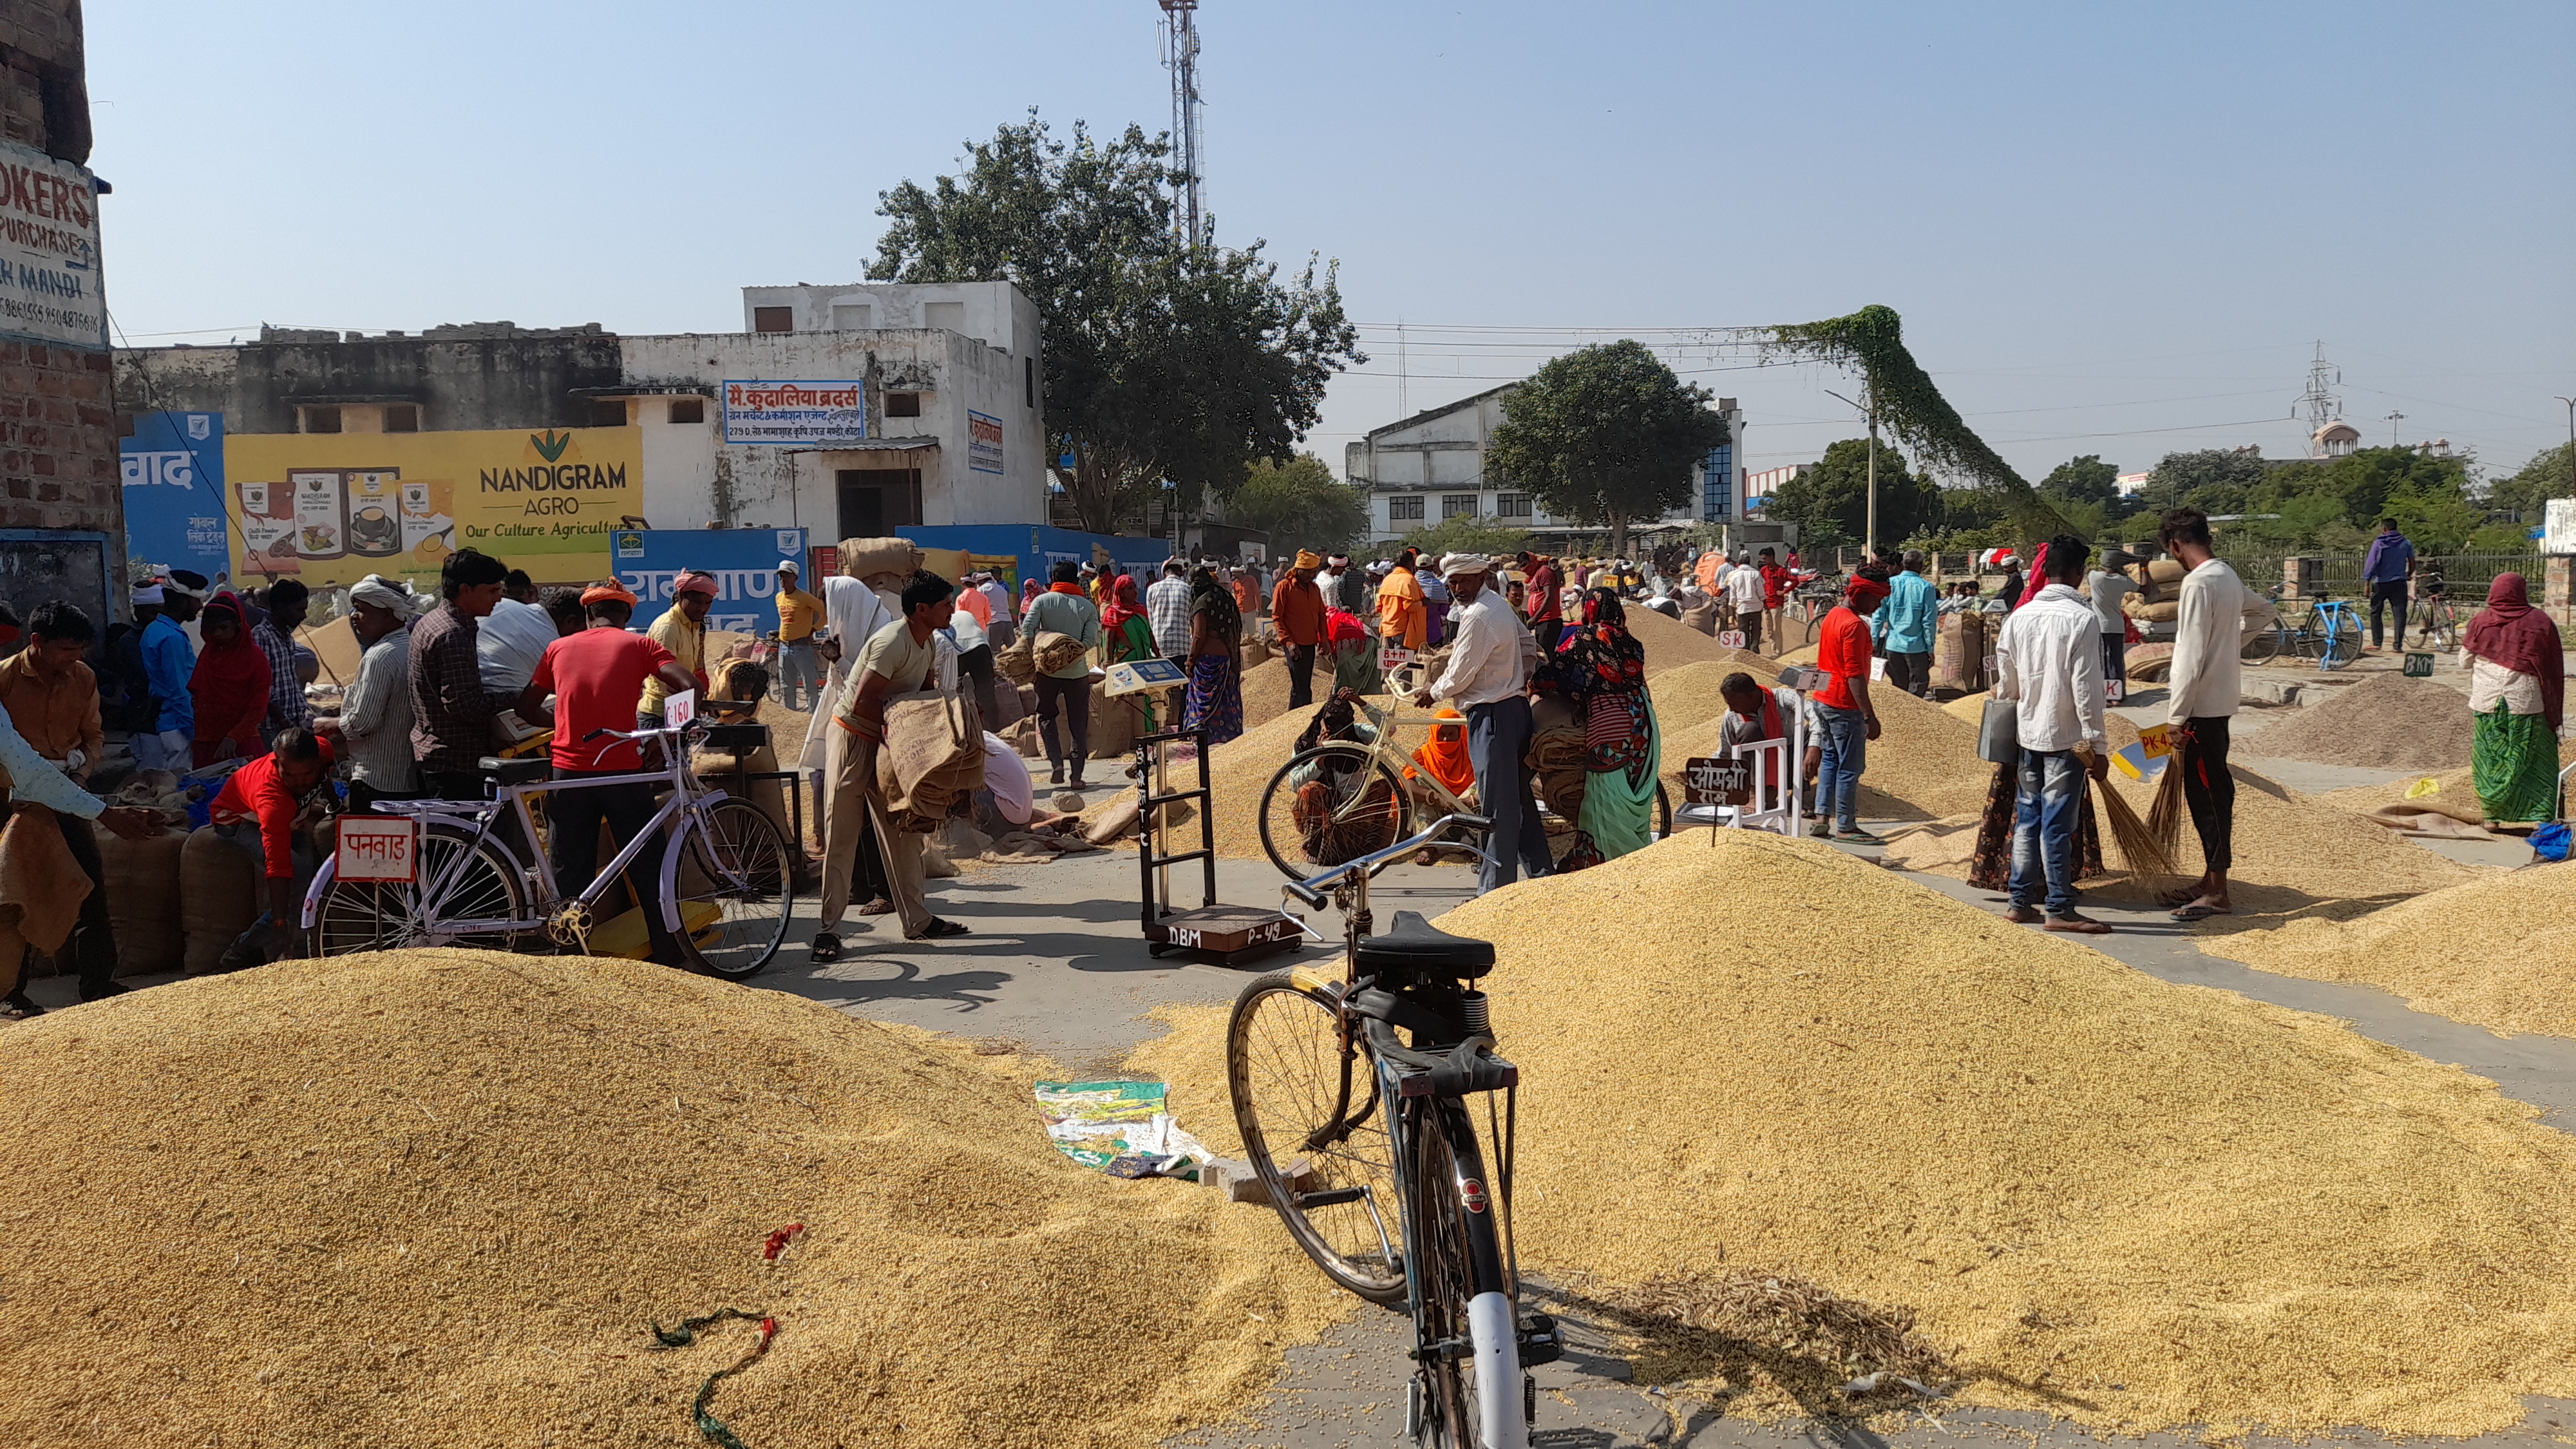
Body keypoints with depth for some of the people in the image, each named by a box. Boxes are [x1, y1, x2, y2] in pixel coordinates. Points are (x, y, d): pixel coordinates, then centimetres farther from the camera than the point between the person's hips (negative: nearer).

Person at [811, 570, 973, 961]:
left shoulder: (927, 643, 4)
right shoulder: (893, 642, -25)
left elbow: (928, 693, 15)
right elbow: (863, 702, -27)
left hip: (886, 742, 9)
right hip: (854, 738, -9)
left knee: (902, 832, 11)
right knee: (841, 836, -5)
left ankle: (918, 921, 19)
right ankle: (829, 930, 0)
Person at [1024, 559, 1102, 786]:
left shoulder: (1043, 600, 1)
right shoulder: (1088, 607, 4)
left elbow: (1027, 629, -11)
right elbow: (1091, 640, -9)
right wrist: (1071, 655, -11)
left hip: (1046, 668, 0)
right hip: (1077, 671, 0)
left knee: (1046, 716, 17)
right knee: (1078, 723, 9)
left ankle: (1056, 763, 0)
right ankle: (1077, 774, 5)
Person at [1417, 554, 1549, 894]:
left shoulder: (1478, 616, -18)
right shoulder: (1499, 604, 12)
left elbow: (1458, 677, -15)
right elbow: (1528, 642, 27)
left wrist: (1433, 691, 2)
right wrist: (1523, 676, 24)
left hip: (1492, 715, -10)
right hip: (1516, 707, 10)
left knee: (1497, 805, -5)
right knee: (1519, 796, 17)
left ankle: (1495, 888, 0)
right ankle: (1540, 872, 25)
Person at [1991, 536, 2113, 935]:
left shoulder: (2019, 617, 4)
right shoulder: (2081, 618, -13)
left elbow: (2006, 684, 10)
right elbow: (2087, 688, -14)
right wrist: (2098, 747, -10)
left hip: (2027, 735, 6)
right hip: (2066, 737, -6)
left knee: (2027, 819, 12)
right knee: (2057, 823, -2)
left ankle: (2021, 902, 17)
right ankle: (2060, 909, 3)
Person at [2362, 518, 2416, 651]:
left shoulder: (2378, 543, -5)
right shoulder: (2405, 543, 5)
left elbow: (2371, 562, -8)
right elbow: (2412, 564, 7)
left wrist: (2366, 582, -5)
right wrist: (2409, 575, 26)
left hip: (2380, 583, -2)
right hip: (2399, 583, 2)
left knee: (2375, 612, 10)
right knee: (2400, 613, 3)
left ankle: (2377, 642, 8)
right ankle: (2398, 644, -1)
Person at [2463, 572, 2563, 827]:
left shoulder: (2481, 622, -2)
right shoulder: (2540, 622, -4)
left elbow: (2465, 661, 6)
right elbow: (2555, 669, 0)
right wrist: (2555, 713, 7)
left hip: (2488, 702, 1)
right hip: (2527, 702, -1)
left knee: (2491, 758, 11)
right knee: (2535, 760, 5)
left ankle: (2493, 815, 13)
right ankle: (2543, 818, 3)